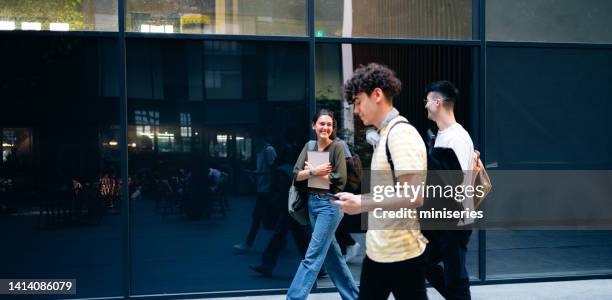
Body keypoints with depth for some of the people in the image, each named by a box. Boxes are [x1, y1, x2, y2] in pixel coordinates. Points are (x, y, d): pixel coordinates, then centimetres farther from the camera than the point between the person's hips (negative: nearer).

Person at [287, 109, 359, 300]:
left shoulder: (337, 148, -8)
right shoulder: (309, 146, 8)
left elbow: (340, 180, -16)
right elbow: (296, 175, 0)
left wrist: (312, 172, -9)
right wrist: (315, 172, -16)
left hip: (330, 204, -7)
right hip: (312, 203, 7)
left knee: (313, 255, -8)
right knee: (331, 254, 14)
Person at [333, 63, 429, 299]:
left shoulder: (401, 134, -17)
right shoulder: (384, 135, 12)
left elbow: (414, 197, -24)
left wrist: (362, 204, -20)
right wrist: (358, 200, 8)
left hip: (402, 255, -9)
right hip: (377, 252, 9)